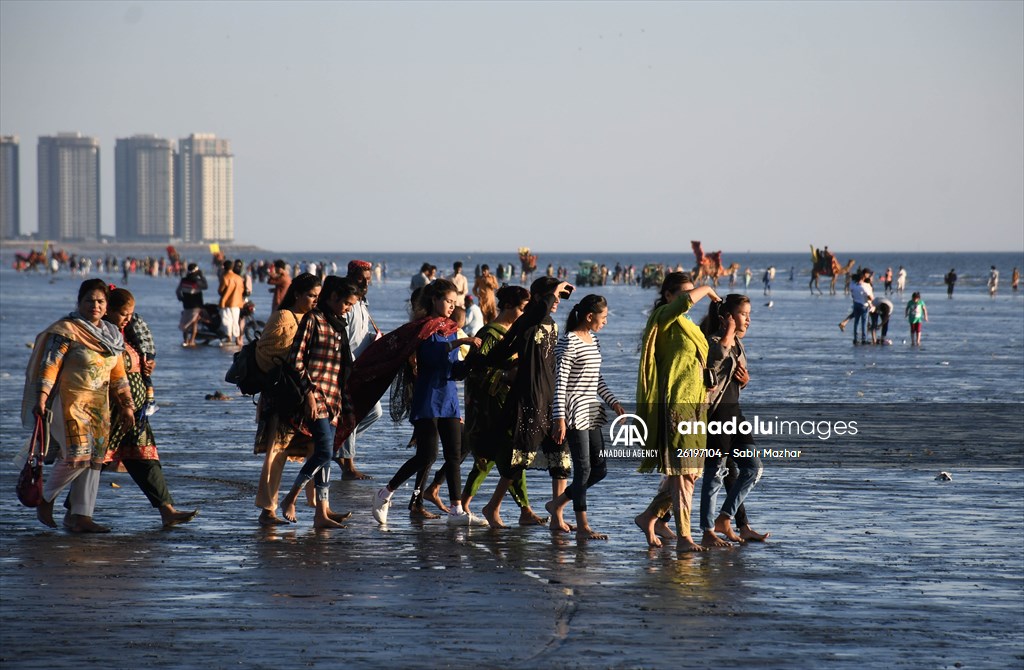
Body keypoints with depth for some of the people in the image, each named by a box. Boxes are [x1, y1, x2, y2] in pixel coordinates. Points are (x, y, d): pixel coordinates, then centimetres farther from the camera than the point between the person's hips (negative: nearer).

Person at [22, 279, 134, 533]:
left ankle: (81, 516, 4)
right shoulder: (67, 330, -8)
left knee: (94, 459, 1)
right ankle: (46, 499, 5)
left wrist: (127, 405, 18)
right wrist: (41, 397, -25)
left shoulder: (112, 335, 12)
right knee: (77, 456, -17)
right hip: (69, 400, -7)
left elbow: (118, 375, 19)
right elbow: (49, 365, -15)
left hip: (98, 404, 7)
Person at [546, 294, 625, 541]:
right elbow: (560, 382, -16)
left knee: (600, 469, 9)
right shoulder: (569, 342, -12)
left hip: (592, 413, 9)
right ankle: (582, 527, -2)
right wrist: (559, 418, -20)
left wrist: (613, 402, 14)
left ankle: (558, 504, 24)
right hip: (574, 413, -9)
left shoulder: (593, 340, 15)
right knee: (583, 469, -7)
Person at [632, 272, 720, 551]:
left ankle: (650, 517, 26)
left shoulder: (686, 326, 20)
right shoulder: (664, 318, -8)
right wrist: (708, 290, -8)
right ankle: (683, 536, -10)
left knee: (687, 472, 11)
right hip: (675, 404, -9)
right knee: (682, 472, -11)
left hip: (693, 405, 9)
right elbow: (688, 300, -27)